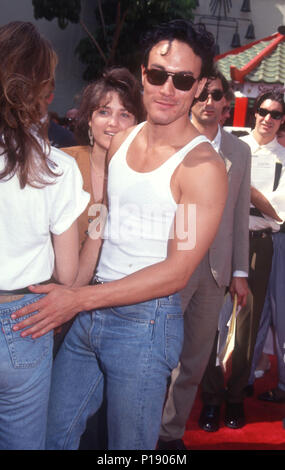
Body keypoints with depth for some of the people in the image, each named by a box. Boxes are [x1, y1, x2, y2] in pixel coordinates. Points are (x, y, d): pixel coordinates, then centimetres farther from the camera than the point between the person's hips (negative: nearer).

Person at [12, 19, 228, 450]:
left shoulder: (202, 165, -15)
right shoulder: (121, 140, 6)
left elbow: (176, 272, -17)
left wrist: (78, 299, -19)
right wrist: (71, 290, 2)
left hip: (145, 322, -6)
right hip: (90, 314, 6)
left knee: (128, 445, 12)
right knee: (54, 433, 19)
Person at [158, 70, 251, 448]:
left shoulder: (239, 151, 11)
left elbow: (240, 214, 11)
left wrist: (240, 271, 9)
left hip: (217, 269, 4)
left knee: (197, 358, 12)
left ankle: (171, 432, 29)